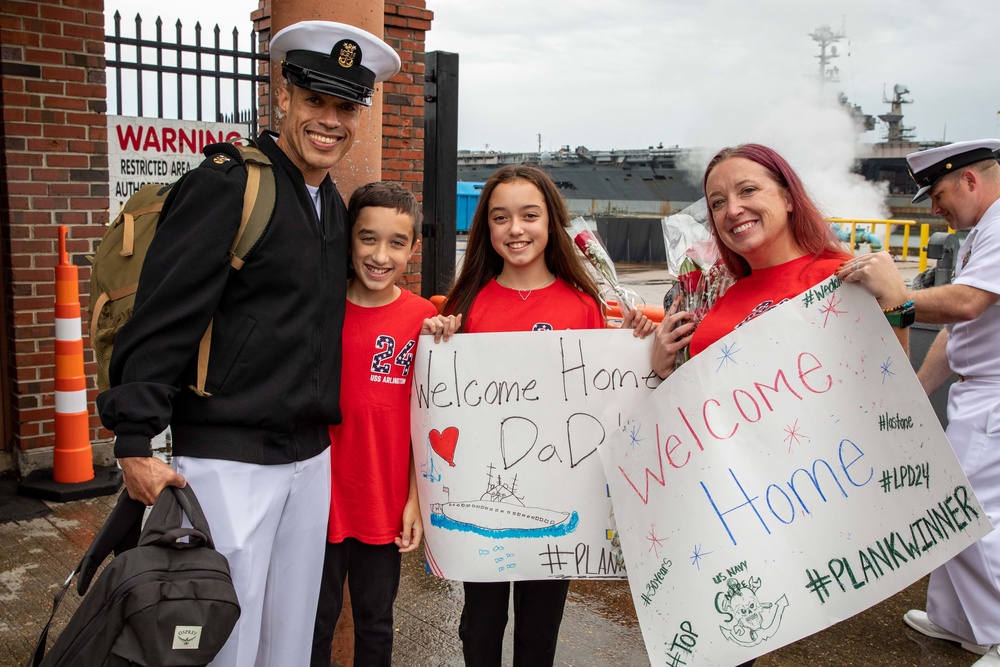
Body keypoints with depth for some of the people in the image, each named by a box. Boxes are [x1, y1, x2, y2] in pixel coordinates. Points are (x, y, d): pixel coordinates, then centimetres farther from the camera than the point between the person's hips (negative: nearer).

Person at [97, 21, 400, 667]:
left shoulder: (335, 206, 12)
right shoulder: (227, 185, -12)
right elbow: (162, 320, -16)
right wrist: (136, 443, -19)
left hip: (311, 457, 7)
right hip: (225, 460, -7)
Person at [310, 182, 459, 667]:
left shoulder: (423, 318, -6)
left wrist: (416, 498, -2)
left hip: (385, 505, 0)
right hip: (321, 498, 0)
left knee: (375, 625, 18)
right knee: (314, 624, 16)